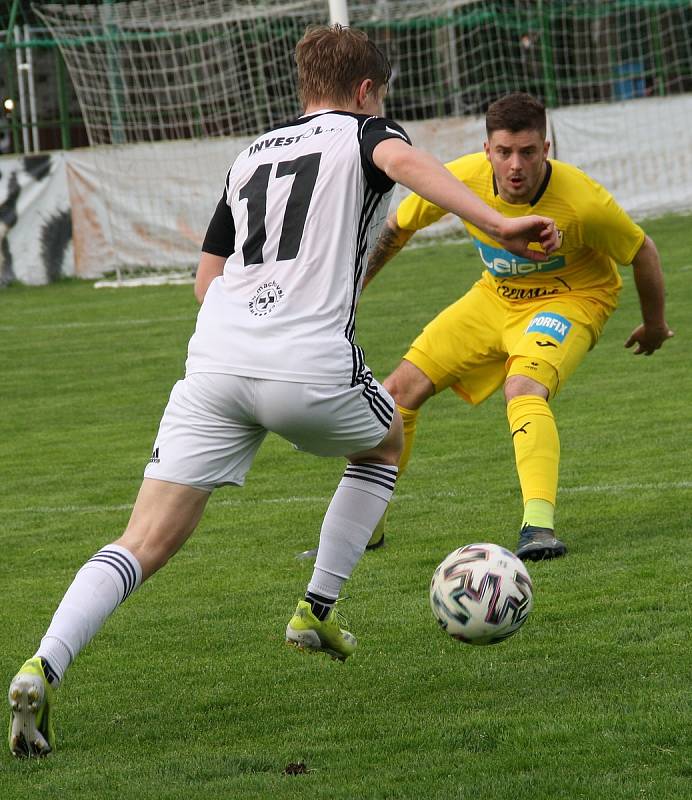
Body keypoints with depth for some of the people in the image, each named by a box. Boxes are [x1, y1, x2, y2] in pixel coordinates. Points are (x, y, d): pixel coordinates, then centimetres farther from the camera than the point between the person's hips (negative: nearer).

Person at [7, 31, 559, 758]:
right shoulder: (364, 133, 12)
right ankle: (316, 612, 27)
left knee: (145, 544, -3)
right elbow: (403, 160, -14)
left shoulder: (251, 157, 27)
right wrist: (497, 225, -23)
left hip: (214, 362, 4)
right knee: (384, 443, 31)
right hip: (310, 367, -4)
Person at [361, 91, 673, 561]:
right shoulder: (462, 178, -21)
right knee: (402, 388, 0)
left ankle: (539, 528, -45)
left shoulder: (582, 202, -31)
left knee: (523, 388, -36)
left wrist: (655, 325, 3)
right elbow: (397, 228, -1)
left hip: (570, 301, -5)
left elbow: (642, 252, -12)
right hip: (496, 296, 5)